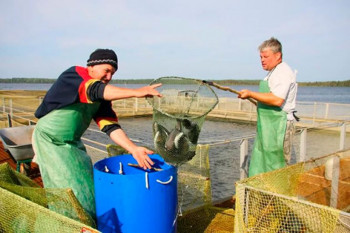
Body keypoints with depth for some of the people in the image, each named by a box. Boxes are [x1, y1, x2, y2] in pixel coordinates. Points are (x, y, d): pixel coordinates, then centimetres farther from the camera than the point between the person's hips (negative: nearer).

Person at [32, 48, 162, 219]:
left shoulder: (102, 96, 0)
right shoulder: (74, 75, -18)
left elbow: (110, 126, -8)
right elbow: (95, 90, -39)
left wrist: (133, 149, -21)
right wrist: (136, 92, -51)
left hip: (73, 143, 7)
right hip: (50, 140, -7)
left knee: (87, 184, 7)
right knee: (70, 190, -6)